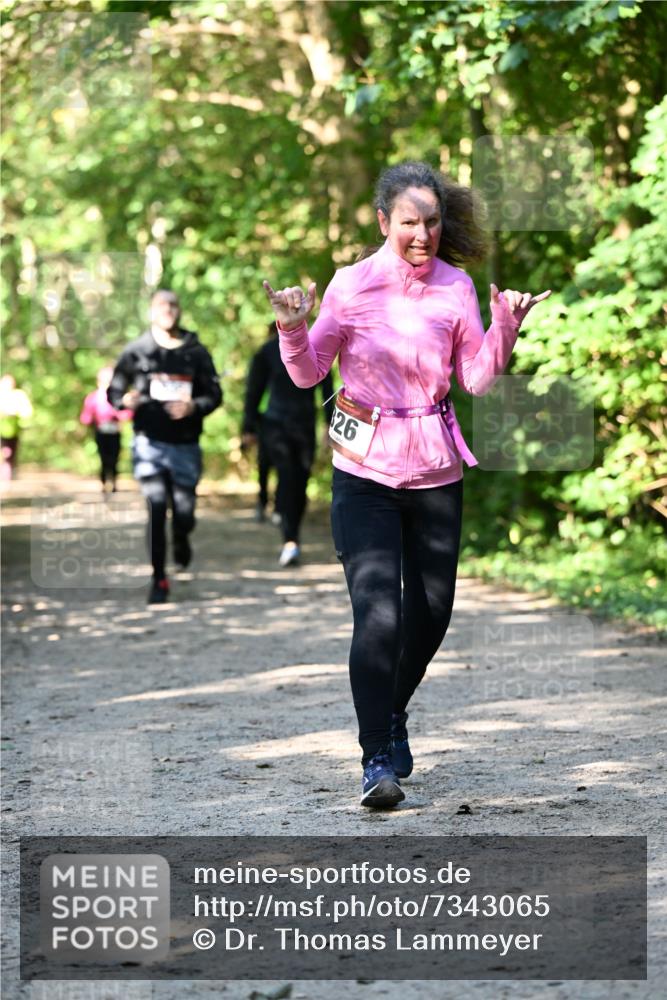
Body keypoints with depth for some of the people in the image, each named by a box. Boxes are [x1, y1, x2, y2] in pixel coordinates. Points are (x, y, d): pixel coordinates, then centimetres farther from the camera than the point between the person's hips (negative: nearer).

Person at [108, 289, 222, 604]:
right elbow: (113, 392, 5)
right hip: (149, 442, -1)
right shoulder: (137, 351, 1)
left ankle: (181, 541, 43)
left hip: (185, 444, 1)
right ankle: (159, 580, -2)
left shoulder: (196, 352, 4)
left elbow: (214, 394, 4)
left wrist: (194, 407, -16)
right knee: (156, 508, -12)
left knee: (184, 512, 6)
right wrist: (126, 400, -18)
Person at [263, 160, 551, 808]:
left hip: (435, 469, 3)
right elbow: (308, 372, -2)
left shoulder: (456, 287, 0)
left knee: (432, 610, 11)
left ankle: (393, 713, 39)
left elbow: (477, 379, 2)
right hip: (365, 469, -3)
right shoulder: (353, 284, -7)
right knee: (377, 613, -14)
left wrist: (505, 327, -13)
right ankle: (377, 759, -7)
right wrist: (294, 329, -21)